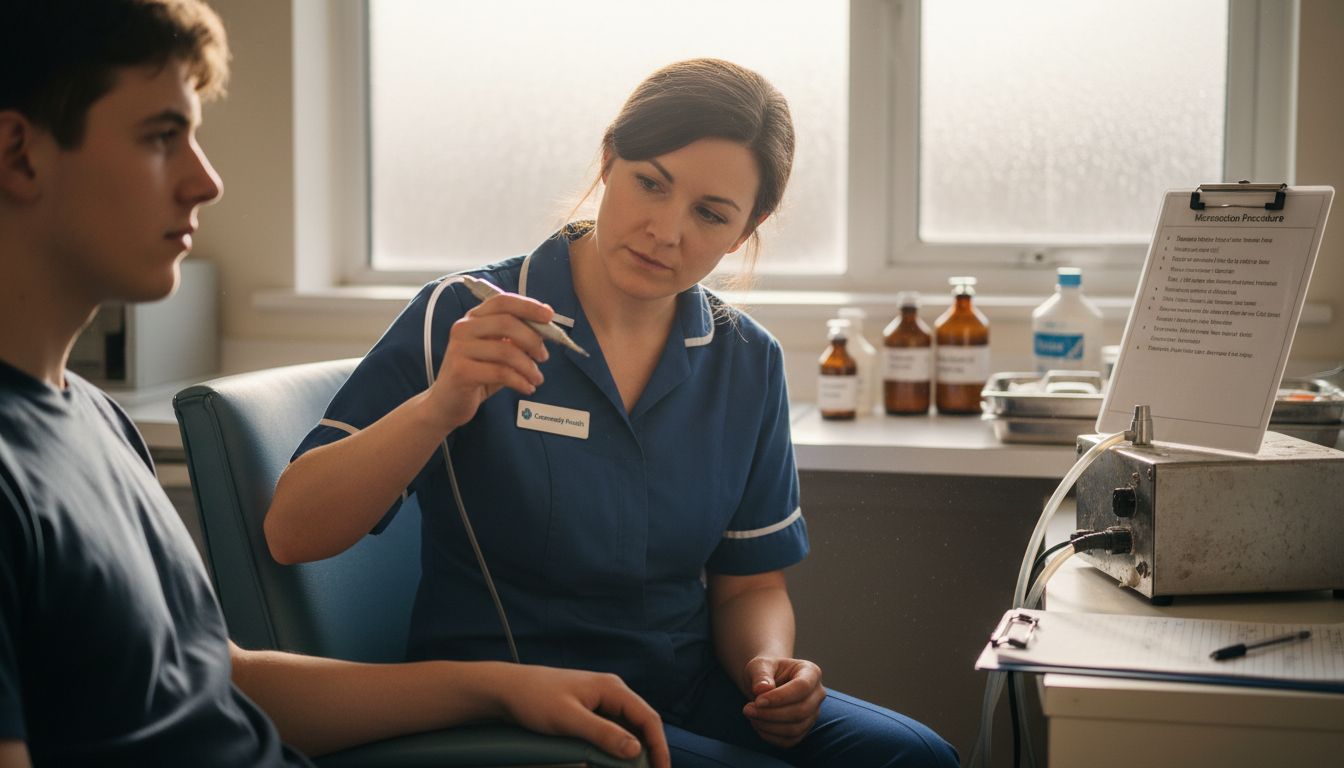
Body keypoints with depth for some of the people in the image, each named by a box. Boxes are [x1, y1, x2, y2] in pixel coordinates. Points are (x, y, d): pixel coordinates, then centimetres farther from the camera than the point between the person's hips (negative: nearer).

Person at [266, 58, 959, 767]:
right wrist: (437, 409, -30)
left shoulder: (748, 363, 5)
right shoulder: (465, 322, -9)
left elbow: (749, 585, 14)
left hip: (688, 695, 5)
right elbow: (291, 535, -15)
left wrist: (768, 664, -9)